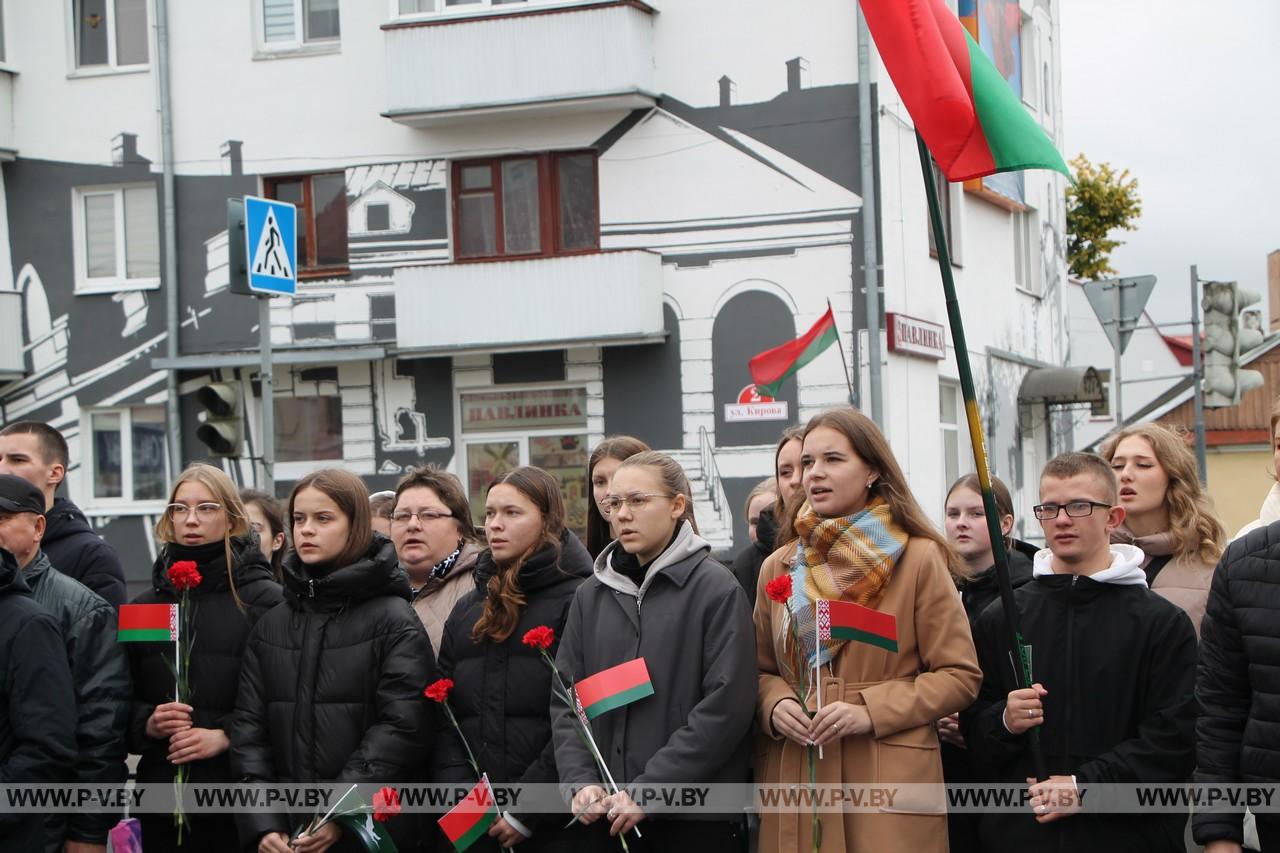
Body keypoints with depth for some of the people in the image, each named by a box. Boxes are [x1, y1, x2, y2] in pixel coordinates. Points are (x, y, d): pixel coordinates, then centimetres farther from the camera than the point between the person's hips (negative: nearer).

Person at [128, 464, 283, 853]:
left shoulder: (265, 600, -3)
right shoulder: (146, 604, 13)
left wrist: (226, 735, -17)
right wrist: (147, 723, -5)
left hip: (241, 795, -4)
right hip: (161, 794, 4)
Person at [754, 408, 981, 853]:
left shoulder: (918, 558, -2)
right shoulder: (778, 567, 10)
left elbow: (960, 676, -3)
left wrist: (870, 710, -14)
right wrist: (775, 704, -5)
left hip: (891, 780, -3)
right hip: (795, 778, 3)